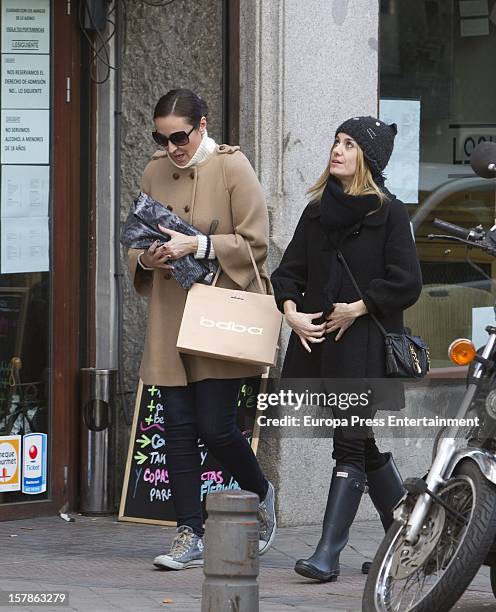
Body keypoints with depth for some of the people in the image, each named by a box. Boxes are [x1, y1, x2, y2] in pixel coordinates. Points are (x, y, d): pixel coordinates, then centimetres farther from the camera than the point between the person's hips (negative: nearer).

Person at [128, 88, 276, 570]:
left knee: (214, 426, -8)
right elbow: (136, 244, 18)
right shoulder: (154, 173, 10)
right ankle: (189, 536, 7)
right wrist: (147, 259, -5)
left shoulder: (232, 167, -5)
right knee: (177, 426, 2)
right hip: (169, 318, 5)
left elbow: (255, 242, -8)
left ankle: (260, 494, 21)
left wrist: (196, 245, -18)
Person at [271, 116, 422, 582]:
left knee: (352, 446, -9)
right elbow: (289, 270, 14)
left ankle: (327, 554, -12)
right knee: (367, 448, 12)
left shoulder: (388, 213, -4)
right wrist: (291, 310, -3)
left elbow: (406, 283, -9)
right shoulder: (317, 211, 14)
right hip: (318, 342, 6)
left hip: (366, 347, -6)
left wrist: (356, 309, -13)